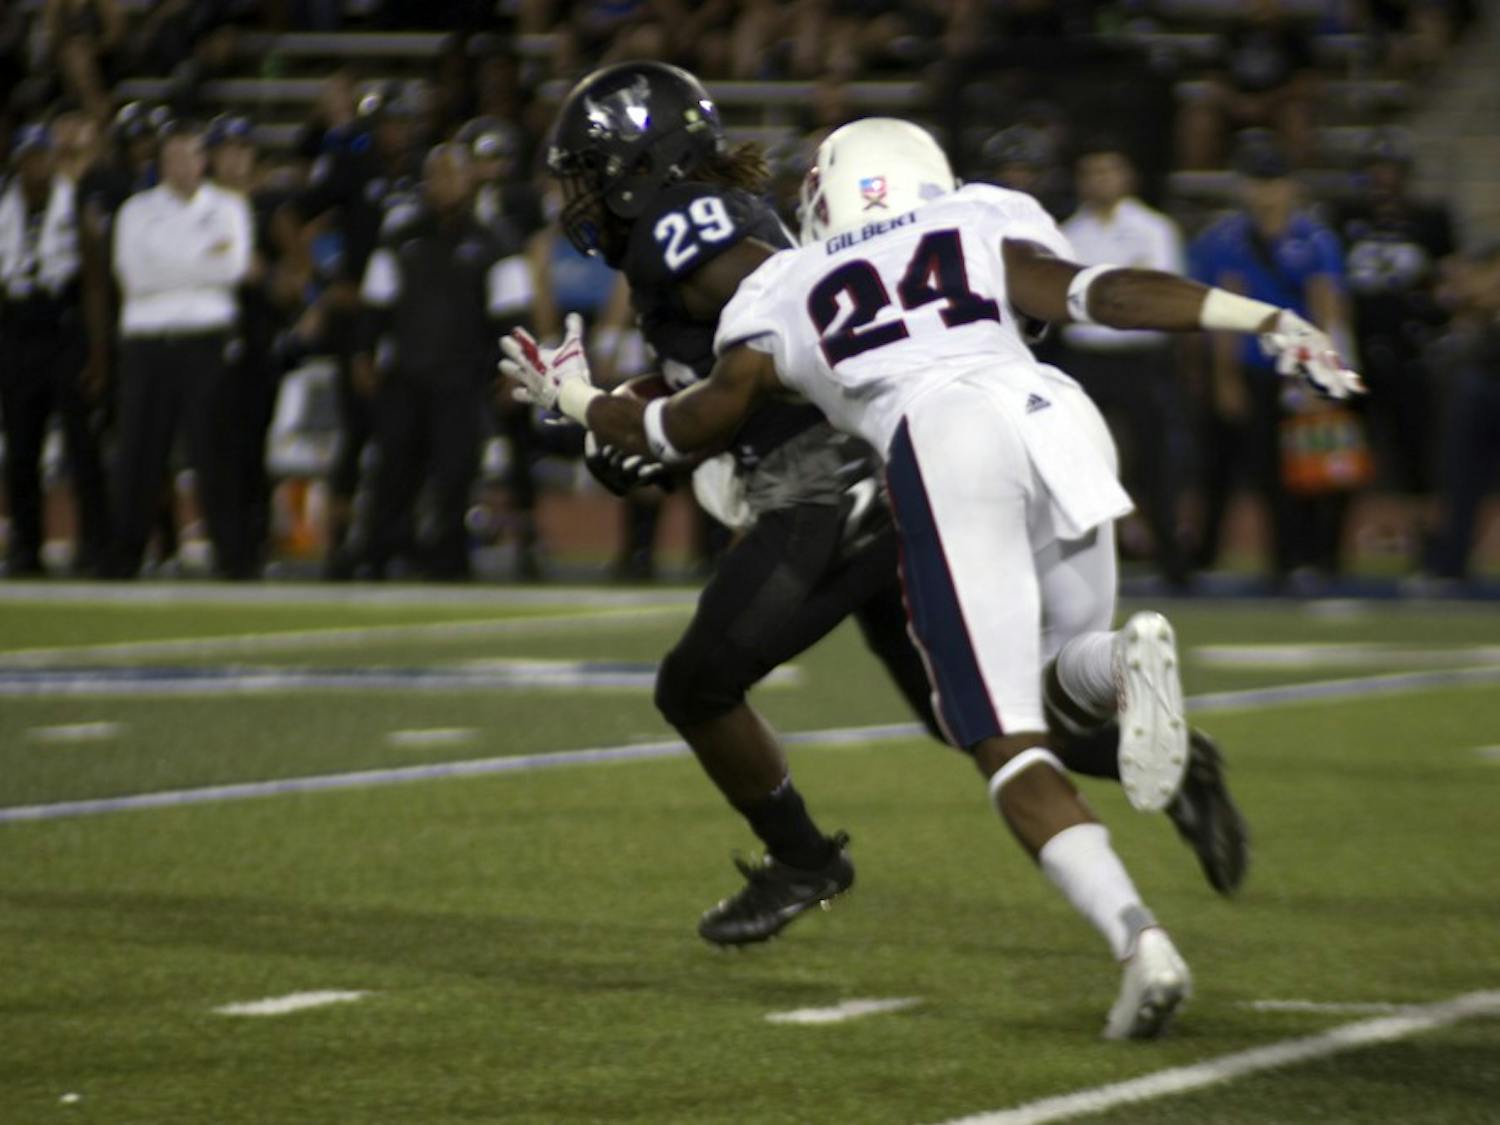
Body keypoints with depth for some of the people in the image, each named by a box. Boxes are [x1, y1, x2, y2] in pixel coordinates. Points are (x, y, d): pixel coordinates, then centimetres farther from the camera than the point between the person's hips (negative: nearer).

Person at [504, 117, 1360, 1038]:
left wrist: (574, 399, 52)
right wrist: (1270, 324, 10)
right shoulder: (984, 226, 28)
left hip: (942, 442, -2)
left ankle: (1139, 938, -24)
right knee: (1069, 653, 26)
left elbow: (694, 425, 34)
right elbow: (1099, 294, 12)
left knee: (1007, 741, -1)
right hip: (1054, 417, 2)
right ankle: (1130, 661, -13)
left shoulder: (783, 295, 28)